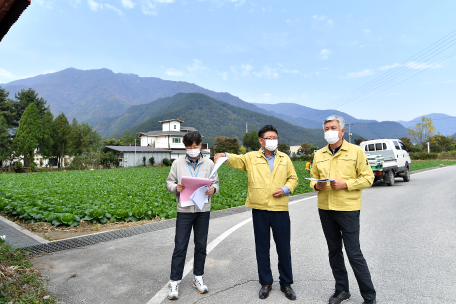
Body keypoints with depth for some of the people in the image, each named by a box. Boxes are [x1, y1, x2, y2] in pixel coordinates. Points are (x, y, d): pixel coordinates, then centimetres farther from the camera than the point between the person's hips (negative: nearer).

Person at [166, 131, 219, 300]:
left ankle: (198, 278, 31)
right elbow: (169, 182, 6)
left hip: (203, 211, 2)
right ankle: (174, 282, 18)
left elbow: (215, 183, 7)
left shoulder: (209, 164, 4)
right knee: (180, 247, 3)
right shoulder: (178, 163, 2)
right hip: (184, 211, -1)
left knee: (201, 246, 13)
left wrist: (213, 189, -15)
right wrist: (176, 187, -16)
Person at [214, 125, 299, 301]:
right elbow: (237, 160, -12)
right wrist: (224, 156, -33)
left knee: (284, 248, 10)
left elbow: (293, 178, 13)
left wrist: (286, 189, -6)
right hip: (259, 209, -1)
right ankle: (266, 283, 30)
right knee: (262, 248, 11)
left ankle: (286, 284, 30)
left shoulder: (285, 159, 9)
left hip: (280, 209, 1)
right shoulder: (251, 158, 3)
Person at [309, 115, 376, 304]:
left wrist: (345, 184, -18)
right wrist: (316, 185, -8)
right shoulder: (319, 155, 8)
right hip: (325, 209, 5)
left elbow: (368, 178, -4)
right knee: (334, 251, 15)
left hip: (348, 209, -4)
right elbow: (313, 178, 15)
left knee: (354, 253, 1)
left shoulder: (355, 151, -3)